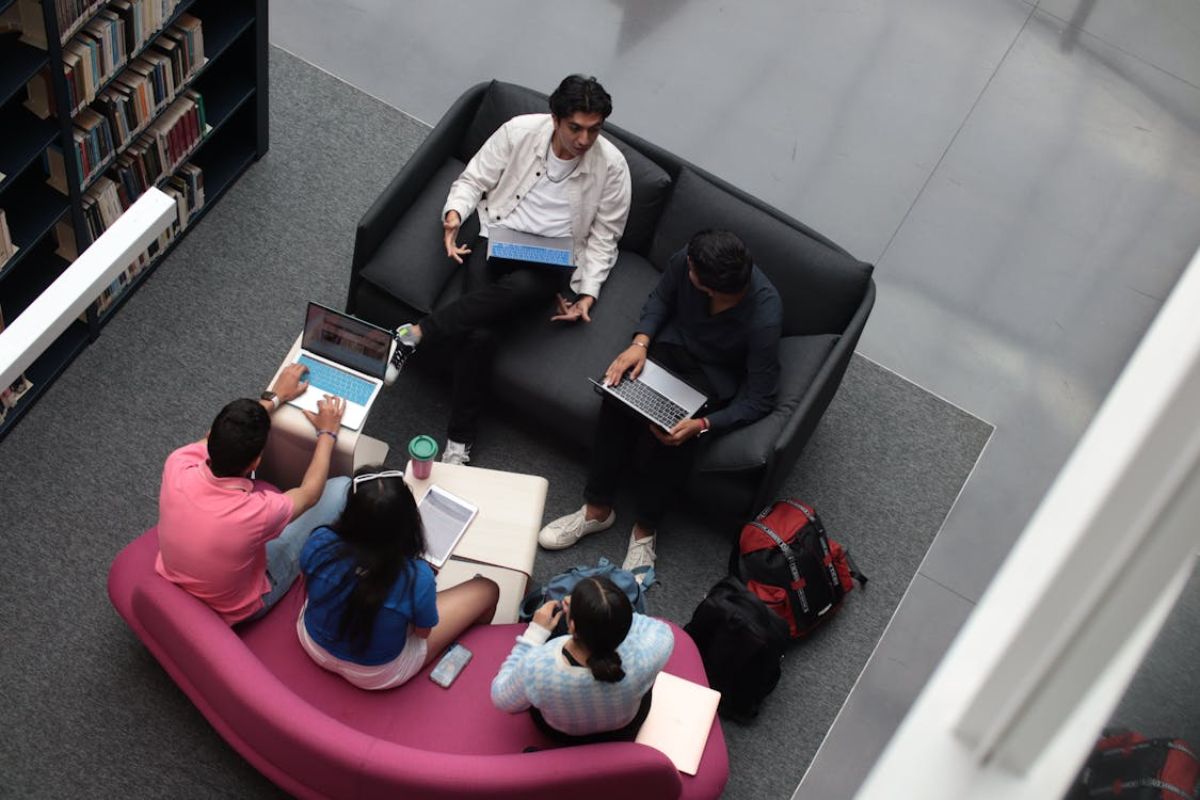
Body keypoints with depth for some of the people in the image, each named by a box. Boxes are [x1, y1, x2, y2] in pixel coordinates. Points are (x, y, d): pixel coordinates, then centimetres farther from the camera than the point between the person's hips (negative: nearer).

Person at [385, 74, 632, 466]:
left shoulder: (612, 166, -8)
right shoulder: (520, 130, -7)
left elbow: (603, 237, 2)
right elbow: (473, 180, 3)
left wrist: (587, 293, -9)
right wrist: (454, 214, -19)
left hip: (548, 262, 0)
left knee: (520, 288, -40)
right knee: (479, 334, -29)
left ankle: (415, 333, -32)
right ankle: (460, 441, -18)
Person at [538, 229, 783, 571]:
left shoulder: (764, 318, -34)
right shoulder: (685, 260, -23)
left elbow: (760, 398, -25)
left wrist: (703, 425, -37)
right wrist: (640, 342, -16)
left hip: (716, 376, -4)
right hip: (672, 343, 4)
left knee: (670, 437, -30)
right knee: (619, 398, -25)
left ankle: (645, 529, -6)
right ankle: (596, 509, -10)